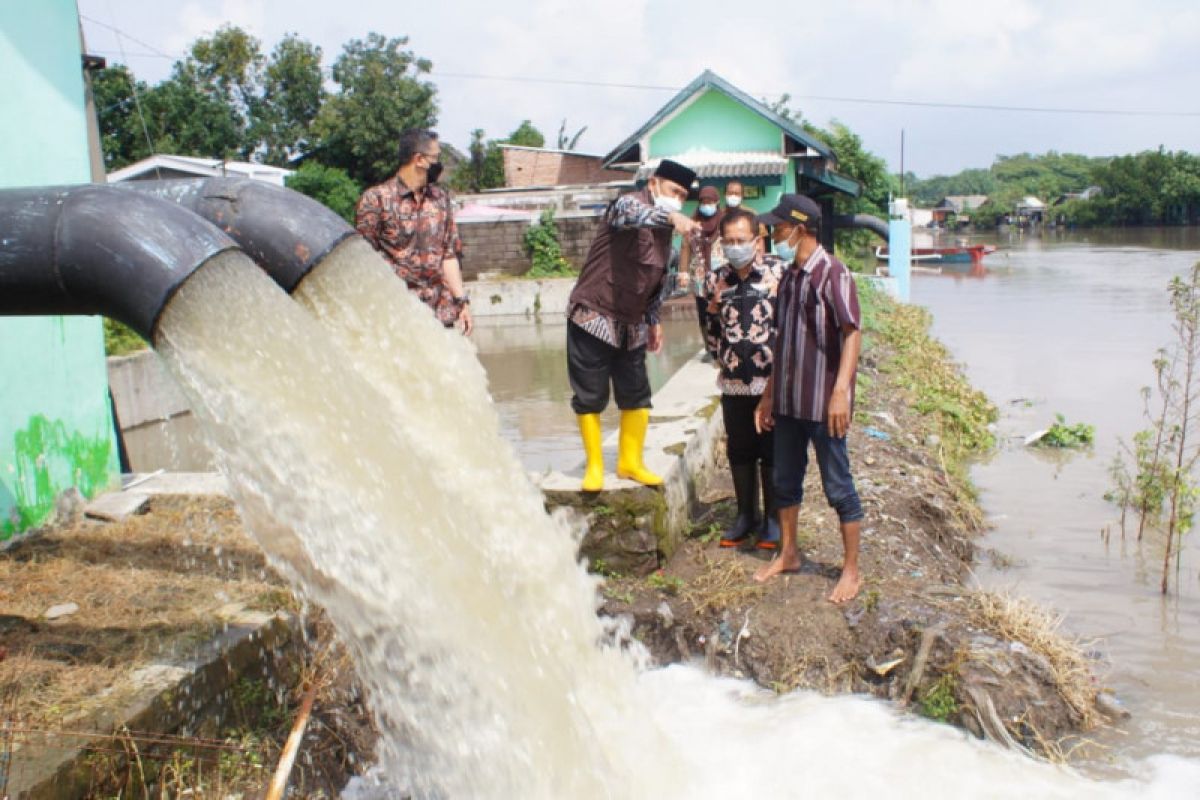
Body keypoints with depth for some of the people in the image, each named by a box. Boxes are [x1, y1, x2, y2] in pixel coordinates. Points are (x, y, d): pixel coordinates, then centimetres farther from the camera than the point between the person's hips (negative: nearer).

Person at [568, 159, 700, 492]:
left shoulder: (665, 228, 9)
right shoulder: (629, 203, -14)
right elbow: (633, 215, -41)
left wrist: (654, 321, 19)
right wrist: (671, 217, -57)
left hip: (632, 324, 7)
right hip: (594, 317, -7)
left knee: (636, 396, 9)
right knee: (590, 397, 2)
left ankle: (630, 462, 24)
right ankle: (594, 466, 16)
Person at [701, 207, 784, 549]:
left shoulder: (778, 272, -7)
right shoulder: (716, 280, 6)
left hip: (771, 380, -4)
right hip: (733, 383, 4)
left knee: (772, 454, 6)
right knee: (739, 453, 13)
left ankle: (773, 520, 20)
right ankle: (746, 516, 28)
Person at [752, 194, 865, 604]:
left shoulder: (832, 273, -13)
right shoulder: (788, 277, 12)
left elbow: (852, 333, -19)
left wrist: (840, 391, -27)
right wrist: (769, 394, 17)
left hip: (823, 402, -8)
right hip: (788, 401, 8)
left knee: (838, 486, 3)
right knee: (785, 481, 17)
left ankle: (851, 570, 14)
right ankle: (787, 554, 33)